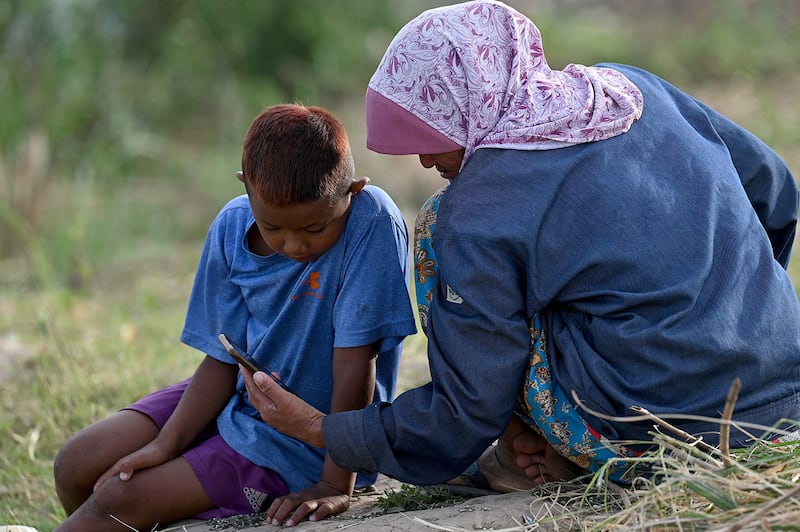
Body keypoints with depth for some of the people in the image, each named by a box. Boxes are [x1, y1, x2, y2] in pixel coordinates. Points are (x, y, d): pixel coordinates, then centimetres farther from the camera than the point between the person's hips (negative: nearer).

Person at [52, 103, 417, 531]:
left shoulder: (371, 220, -26)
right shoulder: (232, 226, -8)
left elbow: (355, 359, -26)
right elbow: (224, 357, -2)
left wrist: (335, 486, -25)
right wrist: (166, 445, -12)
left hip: (306, 443, -6)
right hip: (236, 397, 6)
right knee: (77, 465, 2)